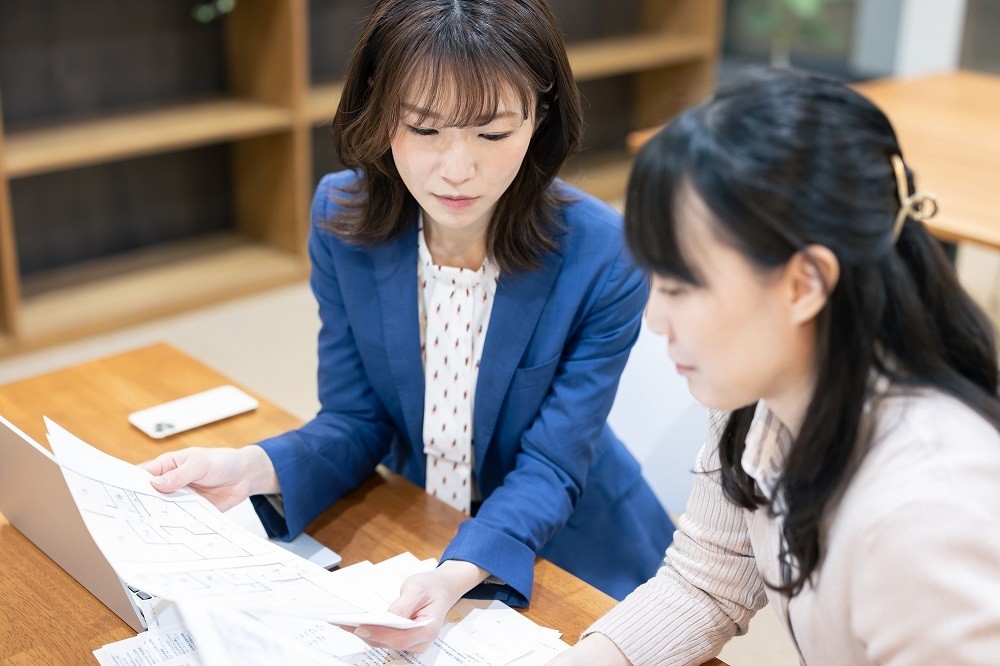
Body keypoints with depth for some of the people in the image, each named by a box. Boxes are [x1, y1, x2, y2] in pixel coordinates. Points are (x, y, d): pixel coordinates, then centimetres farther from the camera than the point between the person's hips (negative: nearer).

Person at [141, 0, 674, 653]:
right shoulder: (343, 218, -12)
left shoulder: (606, 259, -23)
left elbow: (550, 468, -18)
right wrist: (254, 469, -27)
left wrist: (460, 574, -36)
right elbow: (355, 420, -7)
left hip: (567, 559, -2)